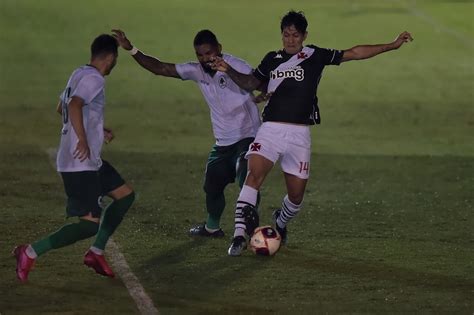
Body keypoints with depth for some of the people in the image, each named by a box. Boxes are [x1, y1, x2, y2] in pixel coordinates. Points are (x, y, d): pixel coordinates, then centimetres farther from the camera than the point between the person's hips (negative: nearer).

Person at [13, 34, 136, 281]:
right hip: (80, 164, -10)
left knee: (125, 195, 17)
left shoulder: (80, 74, 13)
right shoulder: (94, 79, -16)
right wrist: (83, 140, -32)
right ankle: (30, 253, -9)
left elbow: (62, 108, 26)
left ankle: (96, 252, 17)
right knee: (90, 224, -11)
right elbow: (74, 105, -32)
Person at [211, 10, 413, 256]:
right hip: (270, 129, 0)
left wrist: (392, 45, 3)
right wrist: (228, 70, 7)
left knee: (296, 194, 4)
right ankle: (240, 235, -26)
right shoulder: (272, 59, 12)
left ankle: (281, 222, 39)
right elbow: (250, 83, 25)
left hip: (299, 133, 0)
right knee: (254, 175, -23)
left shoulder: (315, 56, 5)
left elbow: (354, 53, 6)